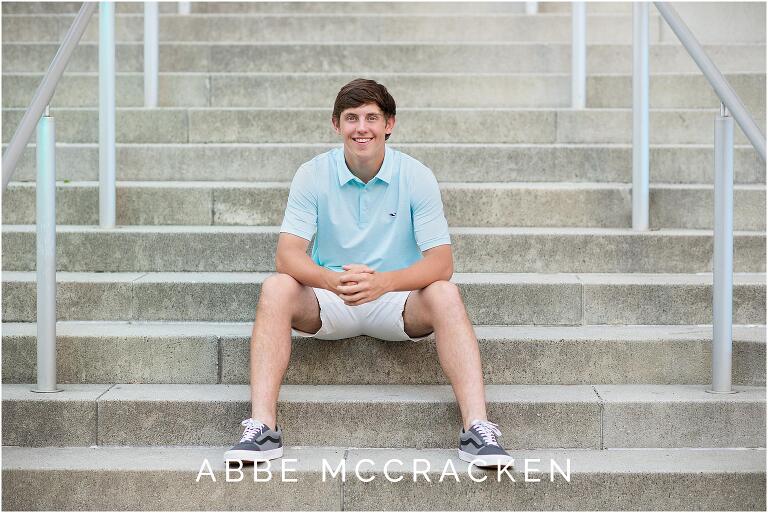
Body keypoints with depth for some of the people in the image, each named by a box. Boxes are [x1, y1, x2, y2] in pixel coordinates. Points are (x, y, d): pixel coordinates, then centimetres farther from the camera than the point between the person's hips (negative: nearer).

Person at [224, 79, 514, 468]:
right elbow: (288, 253, -14)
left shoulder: (416, 177, -7)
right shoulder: (312, 175, -5)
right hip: (329, 304, 1)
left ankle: (476, 428, -33)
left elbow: (441, 261, -14)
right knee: (276, 289, -28)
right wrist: (331, 279, -37)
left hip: (396, 303, -1)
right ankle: (262, 426, -30)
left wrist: (384, 281, -35)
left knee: (445, 295, -31)